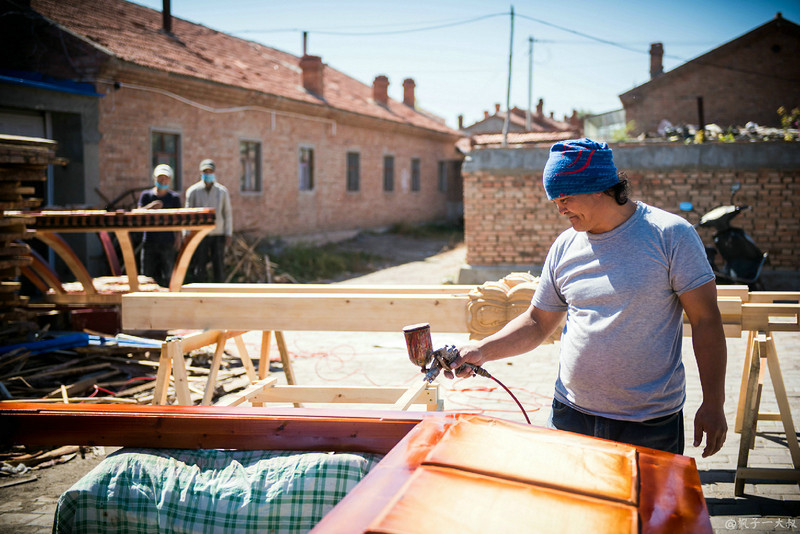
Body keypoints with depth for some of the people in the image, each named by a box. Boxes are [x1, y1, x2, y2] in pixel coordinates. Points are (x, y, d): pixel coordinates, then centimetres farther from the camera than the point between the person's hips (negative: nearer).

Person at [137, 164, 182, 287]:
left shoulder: (174, 197, 5)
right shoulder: (146, 195, 7)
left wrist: (178, 237, -8)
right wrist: (150, 207, -22)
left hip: (167, 242, -1)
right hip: (149, 241, 1)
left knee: (167, 276, 0)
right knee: (147, 274, 3)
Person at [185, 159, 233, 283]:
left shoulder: (222, 191, 6)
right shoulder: (193, 191, 3)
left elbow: (228, 213, 9)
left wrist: (228, 234, 2)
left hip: (218, 235, 1)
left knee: (219, 267, 2)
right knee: (198, 269, -3)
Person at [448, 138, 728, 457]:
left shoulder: (670, 234, -7)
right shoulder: (564, 247, 6)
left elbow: (705, 320, -7)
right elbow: (538, 323, 13)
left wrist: (713, 403, -10)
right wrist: (482, 351, -1)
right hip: (571, 414, 4)